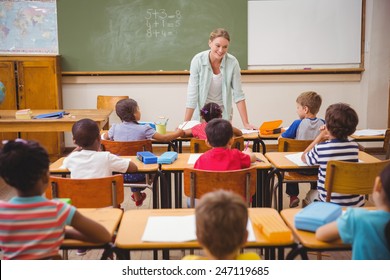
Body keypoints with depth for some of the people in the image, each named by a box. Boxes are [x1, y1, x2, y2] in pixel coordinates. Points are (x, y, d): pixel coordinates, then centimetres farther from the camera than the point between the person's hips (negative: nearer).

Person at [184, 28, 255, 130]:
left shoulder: (232, 62, -15)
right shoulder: (198, 60, -17)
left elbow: (238, 94, -11)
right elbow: (192, 94, -16)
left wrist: (246, 123, -14)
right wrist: (186, 124, -19)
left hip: (224, 112, 1)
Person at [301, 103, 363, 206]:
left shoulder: (320, 149, -19)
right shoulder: (355, 147, -9)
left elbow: (304, 158, 4)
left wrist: (320, 137, 6)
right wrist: (330, 137, 7)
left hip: (330, 204, -3)